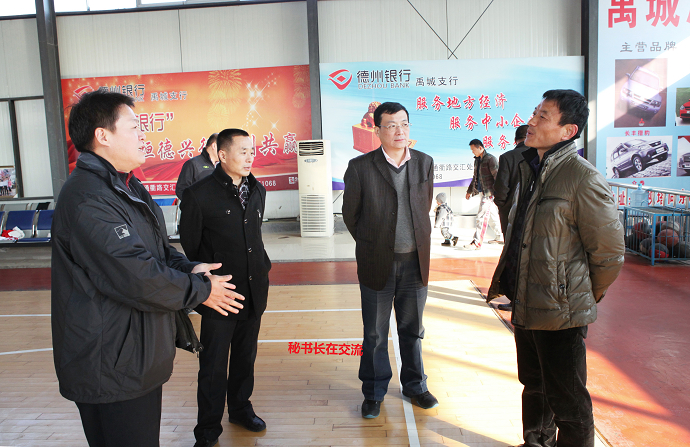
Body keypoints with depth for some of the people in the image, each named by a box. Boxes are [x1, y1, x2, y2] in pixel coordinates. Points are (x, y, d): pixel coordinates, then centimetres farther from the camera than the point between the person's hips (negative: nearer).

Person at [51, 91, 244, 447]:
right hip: (111, 370, -10)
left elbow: (157, 248, 17)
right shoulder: (87, 199, -23)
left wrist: (187, 268, -3)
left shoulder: (128, 187, 12)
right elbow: (136, 277, -27)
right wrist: (200, 290, -13)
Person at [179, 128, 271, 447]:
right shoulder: (199, 195, -11)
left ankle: (240, 408, 41)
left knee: (245, 358, 20)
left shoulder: (257, 190, 7)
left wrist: (263, 266, 12)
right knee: (214, 366, 7)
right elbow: (189, 249, -5)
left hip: (254, 292, 5)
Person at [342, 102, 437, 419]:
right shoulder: (360, 167, -8)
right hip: (377, 263, -2)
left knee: (412, 330, 16)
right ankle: (374, 393, 28)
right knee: (375, 334, 9)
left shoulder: (424, 163, 3)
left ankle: (414, 385, 36)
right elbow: (350, 214, 3)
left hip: (415, 261, 3)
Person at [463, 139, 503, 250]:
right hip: (482, 192, 8)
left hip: (489, 192, -8)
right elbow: (475, 177, 26)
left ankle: (477, 242, -11)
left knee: (482, 216, -11)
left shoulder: (490, 159, -10)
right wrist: (470, 191, 30)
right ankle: (500, 237, 27)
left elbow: (497, 176, -15)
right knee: (491, 215, 15)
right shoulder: (477, 160, 15)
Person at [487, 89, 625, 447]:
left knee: (567, 403, 7)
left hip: (560, 311, -8)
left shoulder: (583, 178, -18)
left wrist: (586, 296, -1)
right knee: (534, 388, 25)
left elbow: (609, 250, -13)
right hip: (525, 305, 8)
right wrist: (504, 281, 13)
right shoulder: (529, 169, 8)